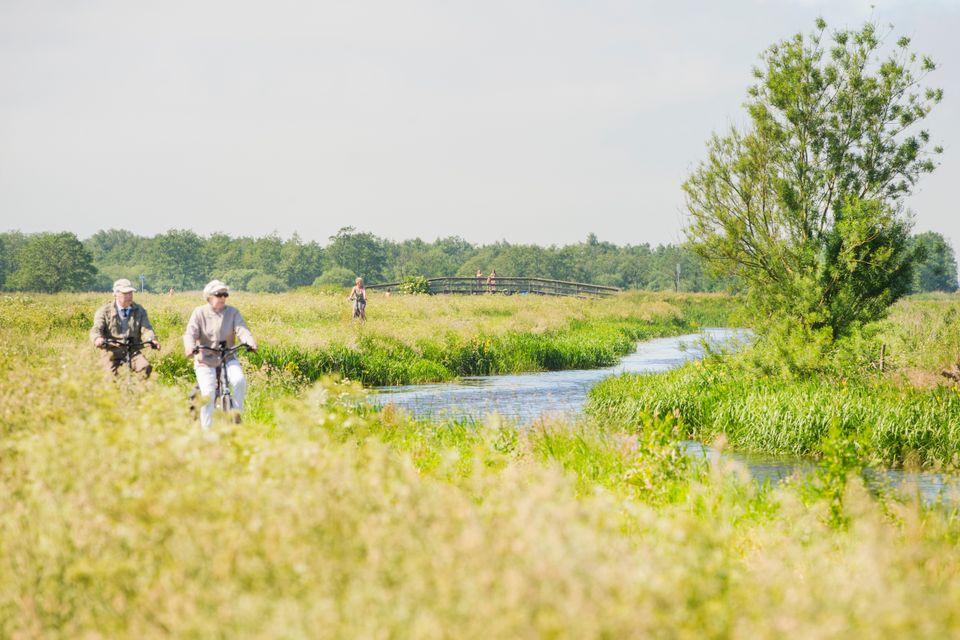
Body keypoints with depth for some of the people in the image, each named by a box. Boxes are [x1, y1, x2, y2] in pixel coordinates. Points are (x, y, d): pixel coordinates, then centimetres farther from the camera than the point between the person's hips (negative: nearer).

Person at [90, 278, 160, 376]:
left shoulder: (140, 311, 8)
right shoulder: (104, 311, 1)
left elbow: (146, 329, -3)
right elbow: (96, 329, -11)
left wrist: (152, 340, -27)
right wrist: (97, 339, -37)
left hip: (133, 351, 1)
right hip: (113, 352, -1)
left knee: (146, 367, -26)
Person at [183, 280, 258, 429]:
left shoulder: (232, 312, 3)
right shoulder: (199, 313, -1)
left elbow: (242, 330, -11)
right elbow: (190, 333, -12)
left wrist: (250, 342, -34)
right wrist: (190, 347, -35)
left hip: (228, 358, 1)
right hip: (205, 361, -1)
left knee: (239, 380, -26)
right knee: (208, 392, -17)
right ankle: (207, 429, -3)